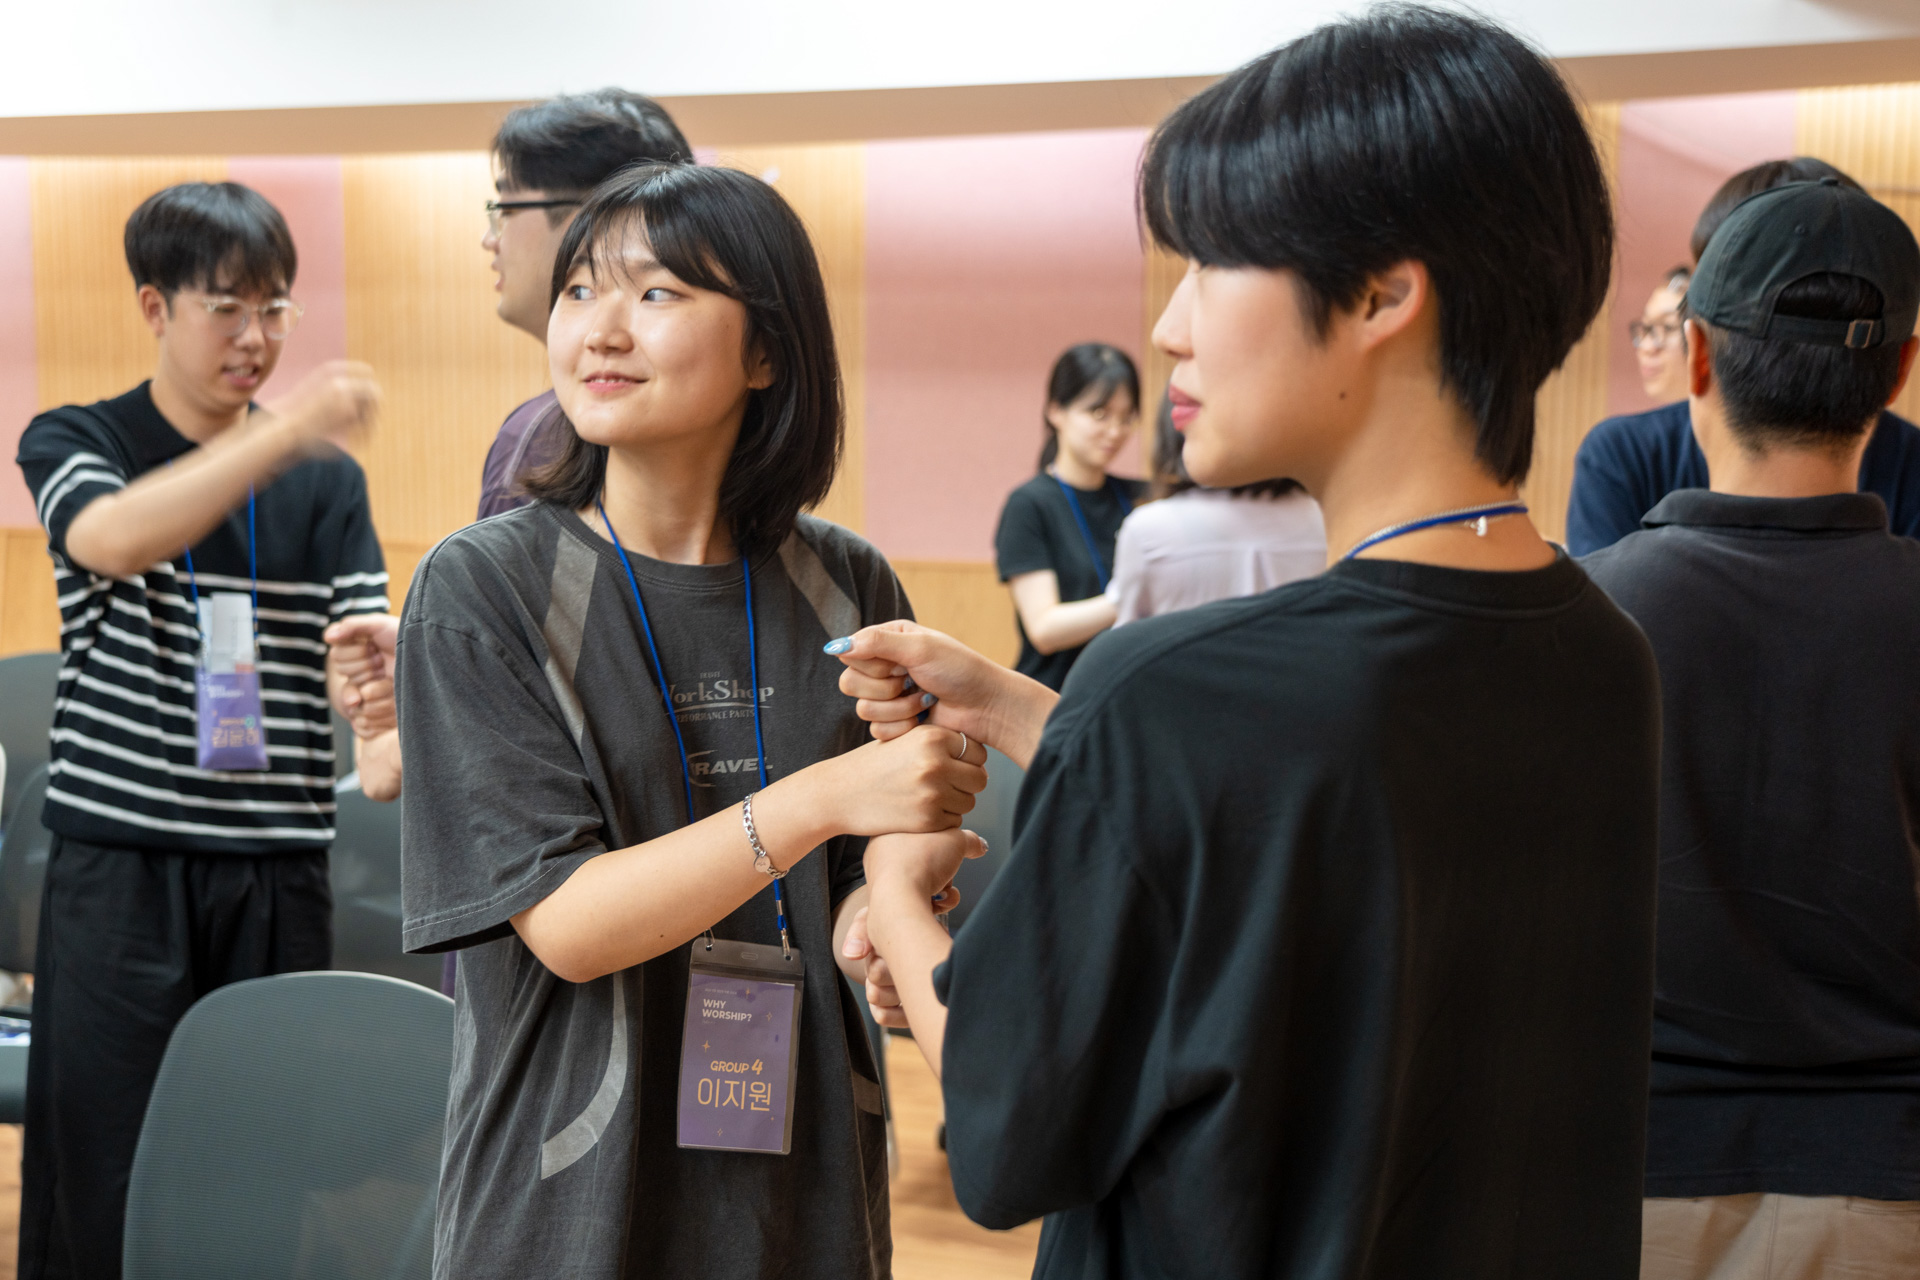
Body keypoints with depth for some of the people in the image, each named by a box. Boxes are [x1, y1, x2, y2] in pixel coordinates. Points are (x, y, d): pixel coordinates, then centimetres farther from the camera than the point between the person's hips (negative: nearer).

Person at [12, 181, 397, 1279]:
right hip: (118, 866, -2)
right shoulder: (72, 443, 3)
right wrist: (284, 432, -32)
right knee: (105, 1179, 0)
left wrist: (391, 731, -28)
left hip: (281, 870, 2)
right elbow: (115, 539, -21)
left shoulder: (328, 481, 8)